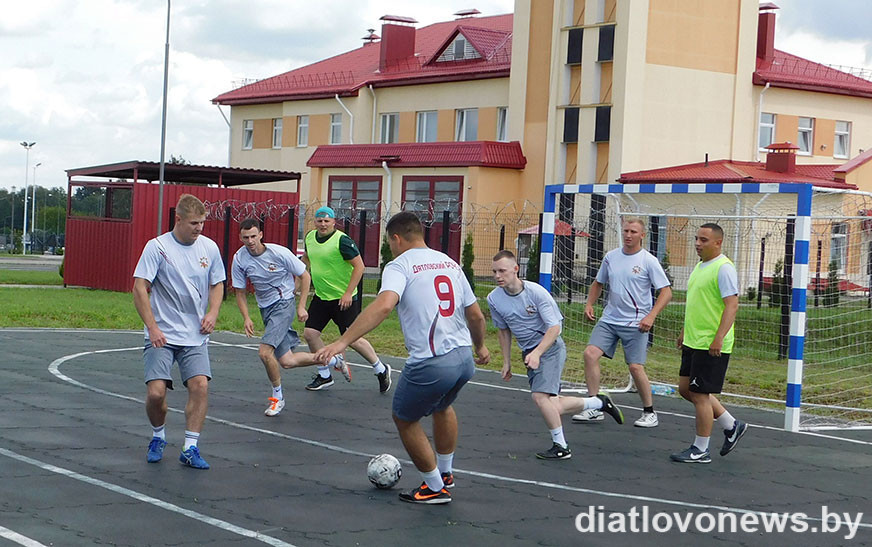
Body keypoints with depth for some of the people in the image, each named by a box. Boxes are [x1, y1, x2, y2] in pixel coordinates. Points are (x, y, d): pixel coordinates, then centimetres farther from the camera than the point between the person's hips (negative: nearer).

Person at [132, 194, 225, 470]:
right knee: (156, 392, -12)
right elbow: (140, 289, -8)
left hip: (196, 336, 3)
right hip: (162, 335, -3)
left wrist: (212, 313, 0)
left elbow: (217, 285, 18)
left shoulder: (209, 247, 6)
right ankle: (158, 438, 18)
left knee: (200, 385, -16)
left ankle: (190, 448, -5)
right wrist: (153, 328, -15)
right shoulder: (157, 247, -7)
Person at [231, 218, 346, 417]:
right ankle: (332, 360, 25)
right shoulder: (239, 259, -6)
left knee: (265, 351, -24)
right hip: (266, 309, 5)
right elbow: (240, 292, 5)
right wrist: (246, 318, -8)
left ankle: (277, 396, -3)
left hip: (284, 304, -5)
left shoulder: (279, 253, -15)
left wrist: (301, 306, -6)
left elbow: (304, 276, -3)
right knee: (287, 361, 2)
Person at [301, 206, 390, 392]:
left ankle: (381, 370, 15)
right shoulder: (310, 237, 4)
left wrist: (348, 293, -20)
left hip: (343, 298, -7)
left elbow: (359, 266, -18)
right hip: (321, 296, 7)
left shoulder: (342, 241, -18)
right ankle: (324, 375, 16)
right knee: (310, 333, 0)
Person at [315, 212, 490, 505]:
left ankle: (435, 487, 26)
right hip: (465, 359, 7)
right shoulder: (450, 263, 13)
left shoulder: (400, 265, -6)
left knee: (404, 419, 19)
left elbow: (384, 305, -26)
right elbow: (476, 315, 17)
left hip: (431, 364, -7)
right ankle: (445, 472, 49)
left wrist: (341, 342, -31)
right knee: (442, 407, 35)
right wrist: (480, 347, 37)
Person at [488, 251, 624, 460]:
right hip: (529, 353, 6)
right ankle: (599, 402, 27)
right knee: (554, 407, 3)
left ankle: (561, 447, -9)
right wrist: (506, 362, 14)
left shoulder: (536, 291, -18)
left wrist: (536, 353, -31)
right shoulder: (494, 299, -3)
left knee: (540, 396, -24)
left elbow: (554, 327, -18)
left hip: (550, 347, -6)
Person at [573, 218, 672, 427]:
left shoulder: (649, 261, -7)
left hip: (636, 324, -5)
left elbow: (666, 292, -8)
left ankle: (649, 412, 11)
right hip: (609, 319, 5)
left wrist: (651, 316, -20)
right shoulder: (611, 257, 8)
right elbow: (598, 283, 22)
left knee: (636, 367, -8)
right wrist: (589, 304, 6)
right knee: (590, 353, -12)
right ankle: (594, 408, -5)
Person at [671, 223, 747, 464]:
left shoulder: (724, 268, -14)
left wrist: (719, 338, -27)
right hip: (693, 342, 10)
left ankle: (700, 450, 7)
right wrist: (685, 331, 26)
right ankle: (731, 426, 25)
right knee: (686, 389, 12)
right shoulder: (700, 267, 15)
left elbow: (732, 305, -21)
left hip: (712, 346, -10)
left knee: (699, 394, -4)